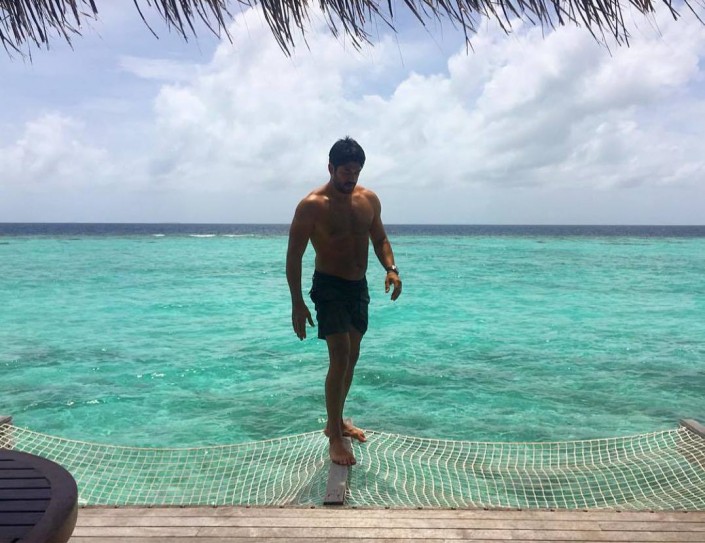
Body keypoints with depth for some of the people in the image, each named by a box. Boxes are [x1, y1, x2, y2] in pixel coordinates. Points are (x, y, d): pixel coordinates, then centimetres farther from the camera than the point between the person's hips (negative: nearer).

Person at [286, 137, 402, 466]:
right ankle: (335, 438, 1)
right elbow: (294, 256, -12)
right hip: (329, 287, -6)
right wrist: (297, 303, -16)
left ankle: (336, 422, 32)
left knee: (352, 357, 14)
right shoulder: (312, 205, -14)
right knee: (340, 358, -13)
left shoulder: (369, 199, 1)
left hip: (359, 287, 6)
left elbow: (379, 239, 12)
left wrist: (391, 269, -7)